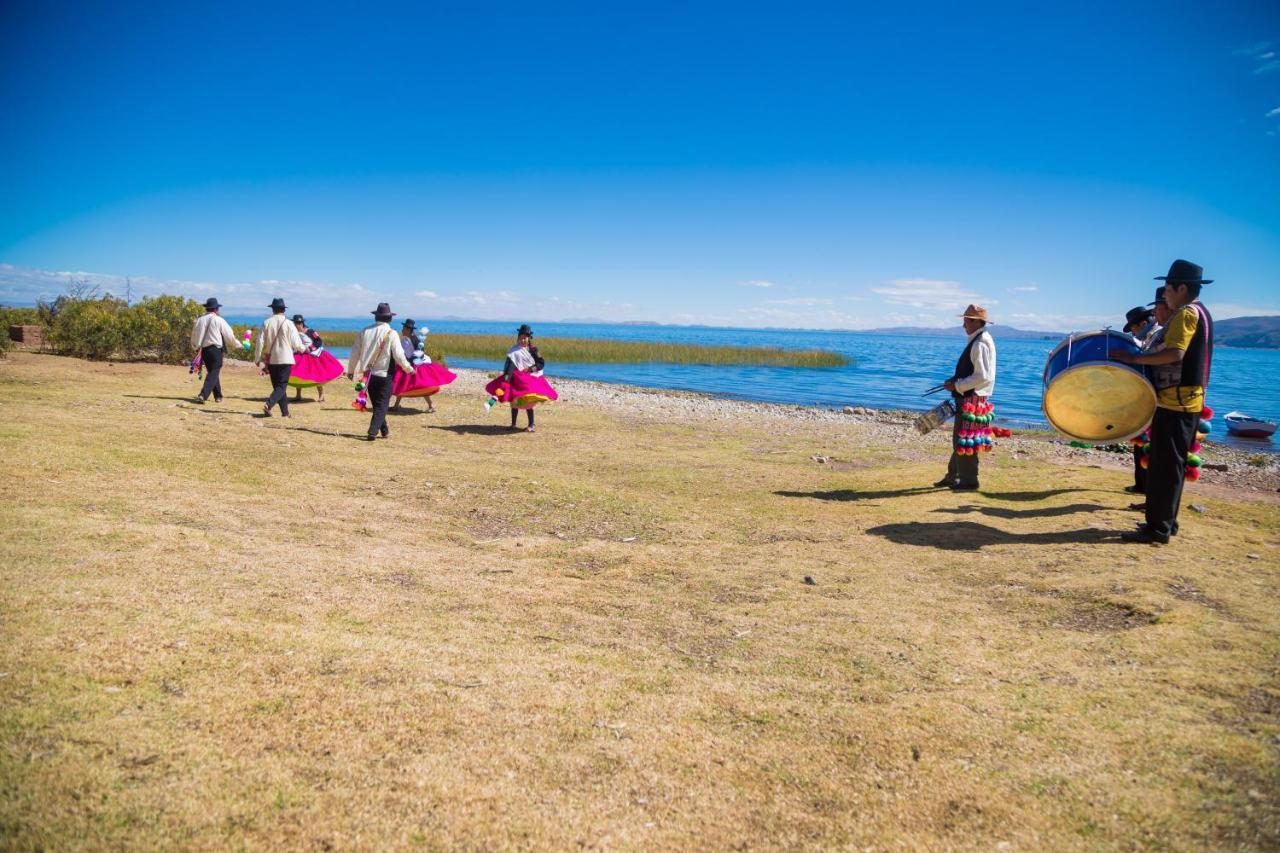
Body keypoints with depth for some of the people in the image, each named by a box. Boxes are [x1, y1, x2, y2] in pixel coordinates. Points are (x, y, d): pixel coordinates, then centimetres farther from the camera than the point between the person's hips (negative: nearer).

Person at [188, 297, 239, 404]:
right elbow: (229, 335, -3)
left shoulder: (199, 320, 9)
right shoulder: (219, 320, -7)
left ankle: (218, 396, 23)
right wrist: (237, 345, 14)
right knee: (214, 373, -5)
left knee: (211, 372, 18)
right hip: (216, 349, -6)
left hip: (204, 350, 6)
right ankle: (203, 395, -21)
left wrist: (197, 347, 32)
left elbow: (194, 338, 14)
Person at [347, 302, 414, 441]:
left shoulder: (364, 331, 2)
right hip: (385, 374, -5)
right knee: (382, 405, 2)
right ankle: (372, 432, -11)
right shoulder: (391, 333, -11)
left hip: (369, 374, 5)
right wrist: (409, 369, 2)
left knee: (376, 404, 17)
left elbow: (355, 352, 7)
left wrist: (350, 370, 18)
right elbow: (399, 356, -13)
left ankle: (384, 431, 27)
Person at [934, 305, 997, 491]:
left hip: (972, 399, -10)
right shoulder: (979, 340, 13)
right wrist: (956, 380, 13)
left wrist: (957, 386, -18)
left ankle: (968, 481, 6)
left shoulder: (980, 344, -18)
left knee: (965, 440, -3)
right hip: (970, 398, 10)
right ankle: (953, 476, 26)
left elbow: (982, 377, -24)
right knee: (959, 439, 16)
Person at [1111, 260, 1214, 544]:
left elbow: (1174, 353, -27)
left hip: (1176, 401, -10)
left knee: (1165, 466, -8)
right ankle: (1164, 522, 21)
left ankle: (1158, 529, -5)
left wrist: (1134, 358, -24)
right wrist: (1143, 359, 20)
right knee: (1170, 465, 15)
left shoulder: (1186, 313, -13)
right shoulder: (1200, 313, 18)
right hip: (1186, 400, 10)